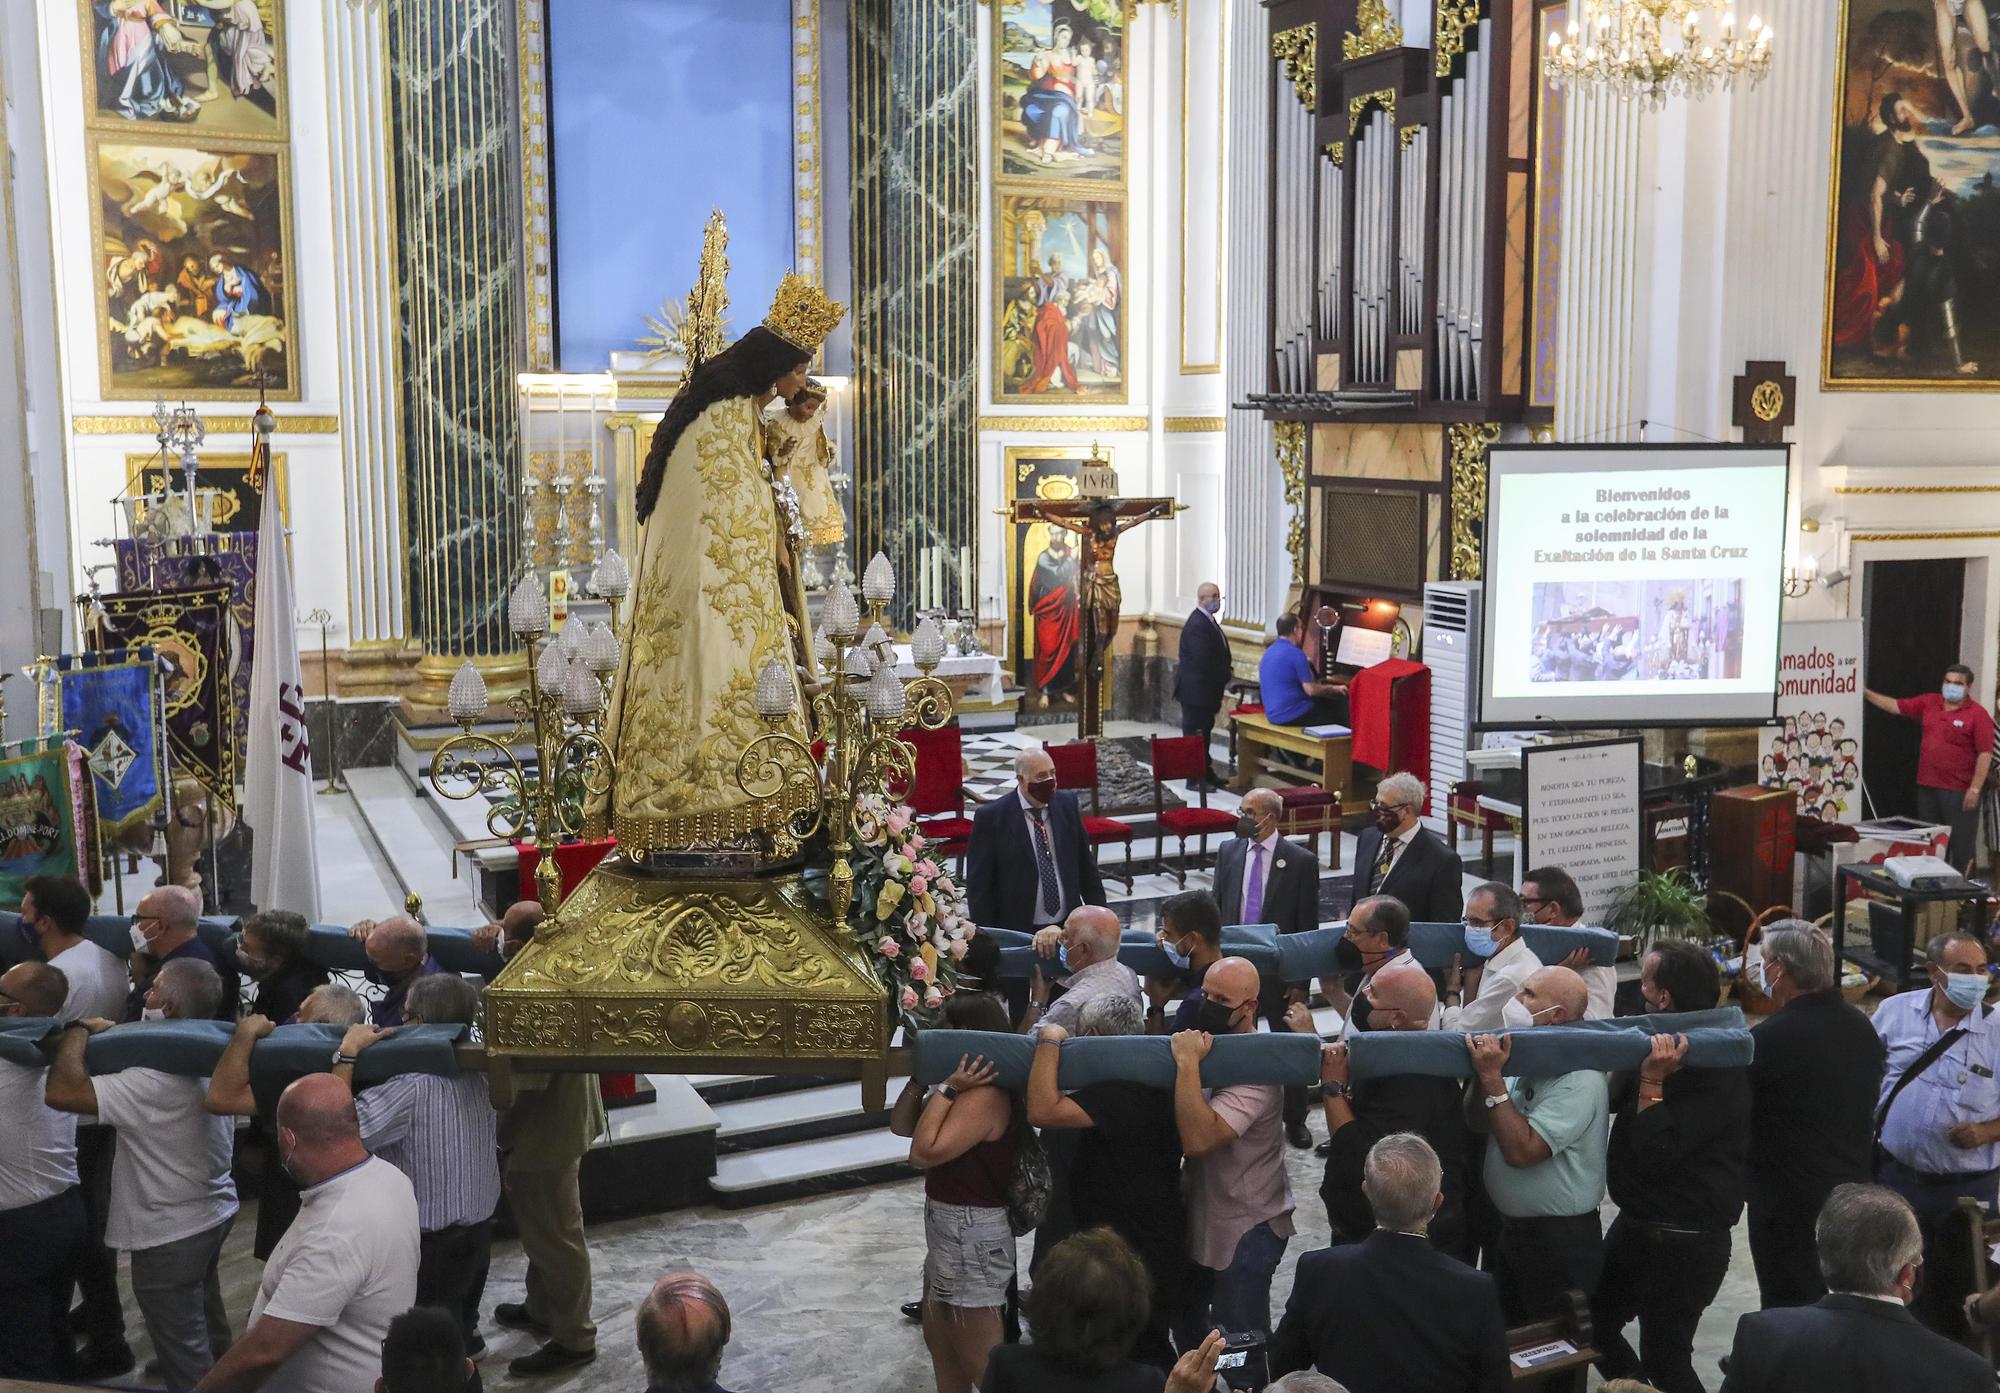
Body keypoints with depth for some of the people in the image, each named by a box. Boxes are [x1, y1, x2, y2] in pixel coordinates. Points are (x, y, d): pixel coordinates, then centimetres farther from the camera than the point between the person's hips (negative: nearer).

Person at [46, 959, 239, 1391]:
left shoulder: (156, 1078, -30)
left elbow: (62, 1091, -36)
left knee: (183, 1358, 5)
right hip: (214, 1213, 9)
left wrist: (79, 1029, -20)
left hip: (170, 1235, -9)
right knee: (209, 1332, 26)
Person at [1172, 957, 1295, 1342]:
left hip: (1246, 1228, -8)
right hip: (1203, 1216, 8)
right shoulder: (1212, 1045, 2)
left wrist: (1188, 1062, -33)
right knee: (1188, 1330, 20)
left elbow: (1198, 1139, -35)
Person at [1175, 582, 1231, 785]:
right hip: (1196, 690, -10)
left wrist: (1224, 676, 1)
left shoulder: (1208, 620, 12)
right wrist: (1223, 677, -13)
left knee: (1204, 731, 16)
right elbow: (1204, 661, -26)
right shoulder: (1197, 625, -21)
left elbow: (1219, 653, 16)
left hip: (1205, 690, 10)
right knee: (1195, 732, -2)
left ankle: (1205, 772, 25)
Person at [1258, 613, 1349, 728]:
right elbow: (1311, 690, -17)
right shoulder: (1296, 654, -15)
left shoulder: (1268, 652, 10)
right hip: (1295, 716, -9)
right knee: (1341, 709, 5)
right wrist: (1336, 688, 0)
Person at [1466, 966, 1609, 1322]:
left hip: (1560, 1242, -8)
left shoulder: (1579, 1081, -23)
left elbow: (1522, 1150, -29)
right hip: (1511, 1227, 8)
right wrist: (1483, 1072, -12)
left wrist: (1493, 1078, -27)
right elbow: (1476, 1118, 5)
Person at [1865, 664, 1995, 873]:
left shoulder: (1977, 714, -9)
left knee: (1961, 844, 0)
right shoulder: (1928, 703, 8)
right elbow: (1896, 706, 12)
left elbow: (1985, 754, -12)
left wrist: (1975, 789, -16)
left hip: (1959, 791, -6)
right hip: (1927, 787, 6)